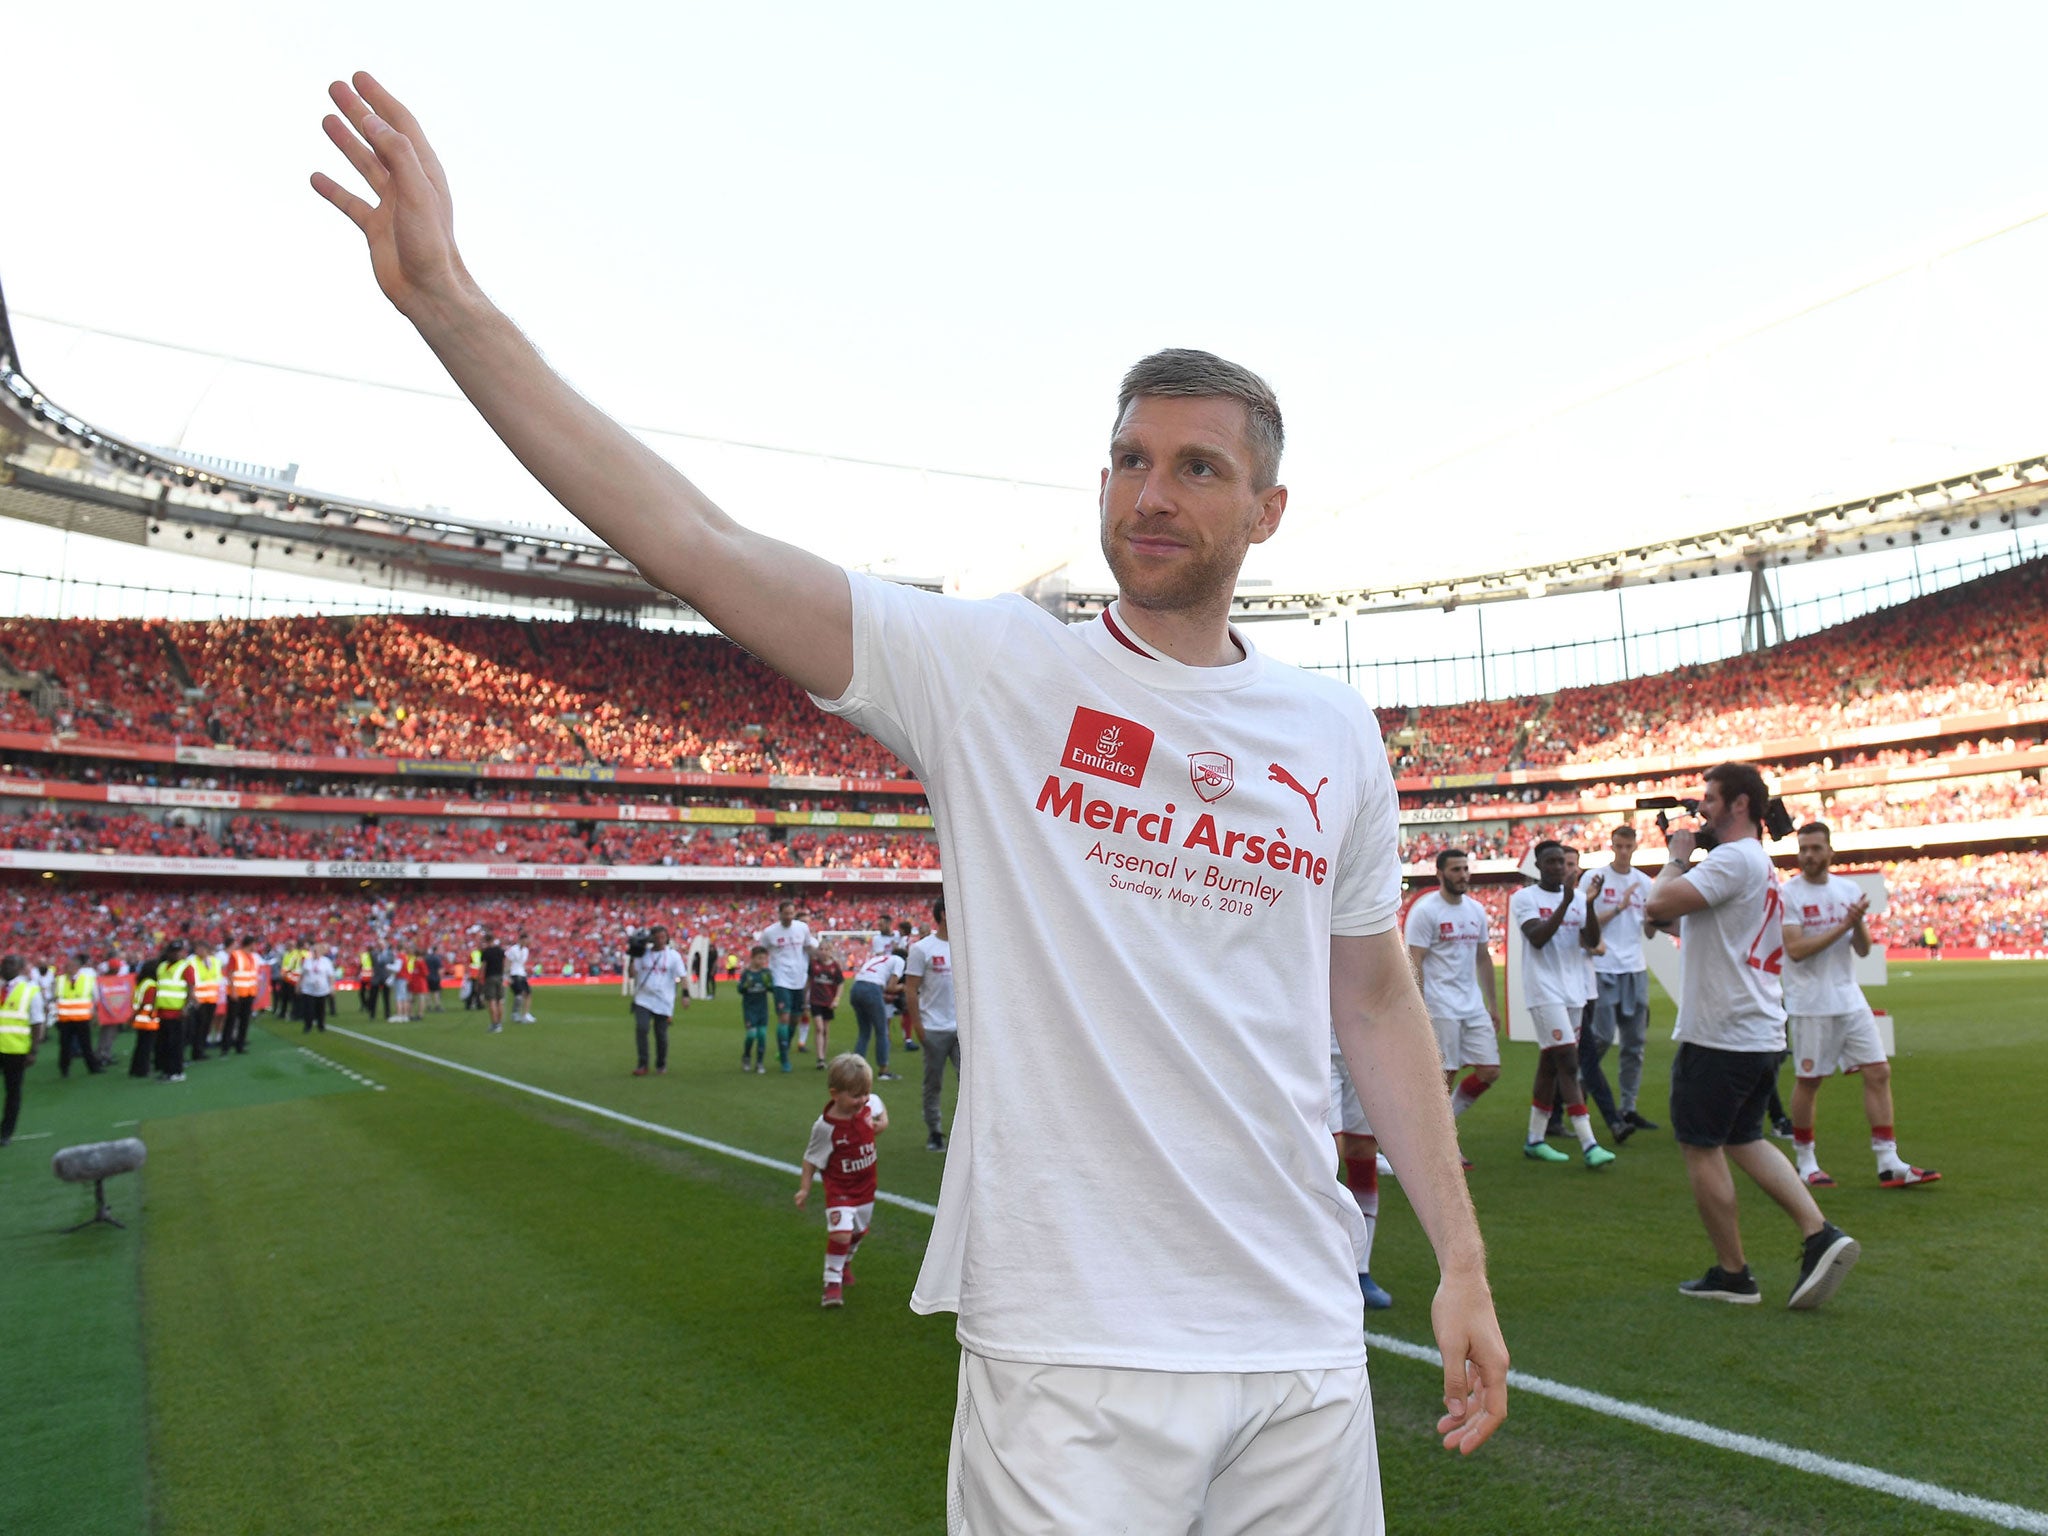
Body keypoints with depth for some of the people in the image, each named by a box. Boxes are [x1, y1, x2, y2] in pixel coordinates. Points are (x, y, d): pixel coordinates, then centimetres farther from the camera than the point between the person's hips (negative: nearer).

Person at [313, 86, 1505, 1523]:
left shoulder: (1334, 729, 4)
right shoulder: (990, 669, -7)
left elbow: (1376, 1001, 11)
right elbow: (694, 541, -14)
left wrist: (1464, 1265, 10)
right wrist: (447, 297, -20)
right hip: (1068, 1347, -3)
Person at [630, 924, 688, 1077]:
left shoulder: (673, 955, 1)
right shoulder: (643, 954, 6)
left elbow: (681, 976, -3)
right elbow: (633, 974, 3)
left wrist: (685, 995, -15)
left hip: (663, 1002, -1)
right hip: (643, 1000, 1)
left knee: (661, 1034, 5)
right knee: (641, 1028, -15)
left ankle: (661, 1064, 25)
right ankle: (643, 1065, -6)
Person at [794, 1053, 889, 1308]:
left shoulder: (870, 1104, -14)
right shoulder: (825, 1127, -27)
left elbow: (881, 1108, 12)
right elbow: (812, 1159, -15)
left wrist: (883, 1122, -7)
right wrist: (804, 1188, -15)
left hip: (866, 1186, 6)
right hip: (839, 1189, -5)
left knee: (858, 1231, 23)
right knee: (840, 1233, -21)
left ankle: (845, 1263, 51)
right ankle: (833, 1282, -2)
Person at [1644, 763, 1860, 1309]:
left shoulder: (1733, 858, -16)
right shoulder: (1760, 864, 17)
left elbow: (1658, 904, -24)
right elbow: (1682, 917, 20)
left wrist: (1677, 857, -8)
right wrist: (1683, 858, 14)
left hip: (1720, 1036, -10)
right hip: (1760, 1033, 10)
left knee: (1700, 1147, 3)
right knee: (1743, 1141, 19)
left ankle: (1732, 1274, 11)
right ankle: (1821, 1235, 6)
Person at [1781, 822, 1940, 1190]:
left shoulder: (1848, 890, 8)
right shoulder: (1788, 894, -9)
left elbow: (1863, 950, 7)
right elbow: (1795, 949, -17)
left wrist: (1859, 922, -13)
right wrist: (1843, 925, -18)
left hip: (1850, 999, 5)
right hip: (1811, 1005, -5)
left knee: (1878, 1072, 1)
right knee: (1808, 1081, 3)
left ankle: (1889, 1164, 6)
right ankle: (1806, 1162, 16)